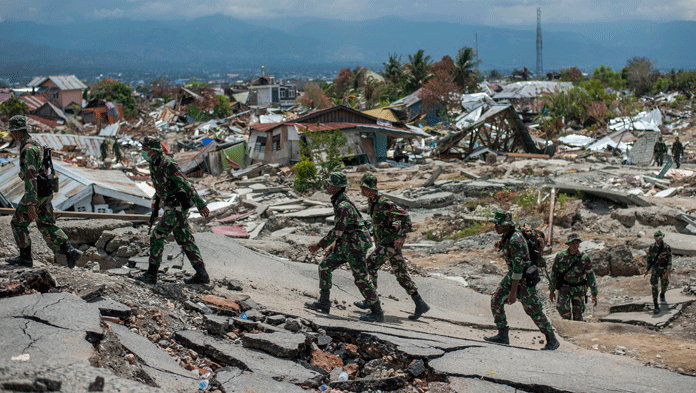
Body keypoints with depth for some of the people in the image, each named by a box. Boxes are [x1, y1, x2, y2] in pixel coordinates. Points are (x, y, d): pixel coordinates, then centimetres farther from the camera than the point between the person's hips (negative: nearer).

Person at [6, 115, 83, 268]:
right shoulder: (35, 145, 13)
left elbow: (30, 177, -26)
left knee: (18, 223, 7)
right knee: (47, 226, 12)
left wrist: (31, 204, -28)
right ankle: (70, 251, 0)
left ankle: (25, 258, 15)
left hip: (36, 193, -9)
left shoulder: (28, 149, -20)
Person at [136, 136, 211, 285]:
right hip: (172, 207, 10)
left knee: (157, 236, -7)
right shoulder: (153, 165, 9)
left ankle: (151, 275, 0)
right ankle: (201, 275, 13)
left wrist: (201, 205, -22)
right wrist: (155, 199, 14)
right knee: (185, 240, 10)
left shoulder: (167, 165, -21)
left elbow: (186, 185, -22)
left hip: (177, 207, -10)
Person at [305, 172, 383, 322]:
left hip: (356, 244, -10)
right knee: (325, 266, 7)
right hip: (346, 244, 10)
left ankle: (377, 312, 6)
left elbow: (337, 231, -24)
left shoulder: (343, 206, -24)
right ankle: (323, 303, 12)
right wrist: (334, 243, 16)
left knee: (361, 278, -4)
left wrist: (319, 245, -16)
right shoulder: (338, 201, 9)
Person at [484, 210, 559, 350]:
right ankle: (503, 335, 10)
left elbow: (518, 267, -29)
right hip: (512, 274, 9)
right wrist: (500, 244, 2)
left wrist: (513, 292, -28)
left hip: (525, 277, -9)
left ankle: (552, 340, 11)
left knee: (534, 310, -2)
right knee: (496, 301, 2)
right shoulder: (507, 234, 2)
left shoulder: (515, 240, -27)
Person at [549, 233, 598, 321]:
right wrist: (551, 290, 4)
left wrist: (594, 294, -4)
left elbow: (590, 276, -4)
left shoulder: (584, 258, -9)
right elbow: (553, 273, 2)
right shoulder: (560, 256, -8)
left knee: (577, 315, 0)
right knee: (563, 309, -20)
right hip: (564, 287, 0)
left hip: (578, 289, 0)